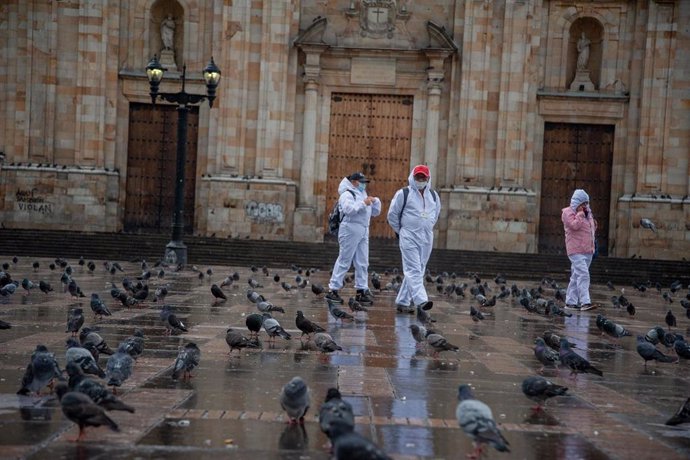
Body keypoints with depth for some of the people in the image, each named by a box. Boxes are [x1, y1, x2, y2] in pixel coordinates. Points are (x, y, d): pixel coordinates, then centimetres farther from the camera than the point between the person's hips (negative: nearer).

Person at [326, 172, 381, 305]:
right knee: (344, 261, -7)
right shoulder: (347, 194, -4)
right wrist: (363, 203, -22)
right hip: (350, 230, -9)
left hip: (363, 232, 9)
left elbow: (375, 212, 22)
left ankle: (361, 290, 10)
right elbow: (349, 209, -23)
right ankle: (333, 289, -2)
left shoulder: (363, 195, 23)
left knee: (362, 263, 6)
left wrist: (375, 201, 5)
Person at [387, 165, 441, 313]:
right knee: (413, 269, -14)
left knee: (418, 270, 6)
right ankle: (421, 299, -26)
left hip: (427, 239, 6)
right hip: (409, 238, -6)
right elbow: (392, 214, 3)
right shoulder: (403, 194, -2)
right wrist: (401, 231, 7)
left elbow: (436, 213, 28)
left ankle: (402, 301, 13)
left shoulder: (433, 195, 13)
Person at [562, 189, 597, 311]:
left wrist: (593, 224, 10)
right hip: (576, 250, -8)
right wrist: (580, 214, -12)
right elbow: (575, 225, -20)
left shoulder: (588, 213, 19)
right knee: (583, 275, -19)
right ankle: (585, 302, -26)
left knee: (576, 276, 11)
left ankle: (570, 302, 15)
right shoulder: (568, 212, -4)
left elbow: (592, 228, 31)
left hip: (588, 250, 8)